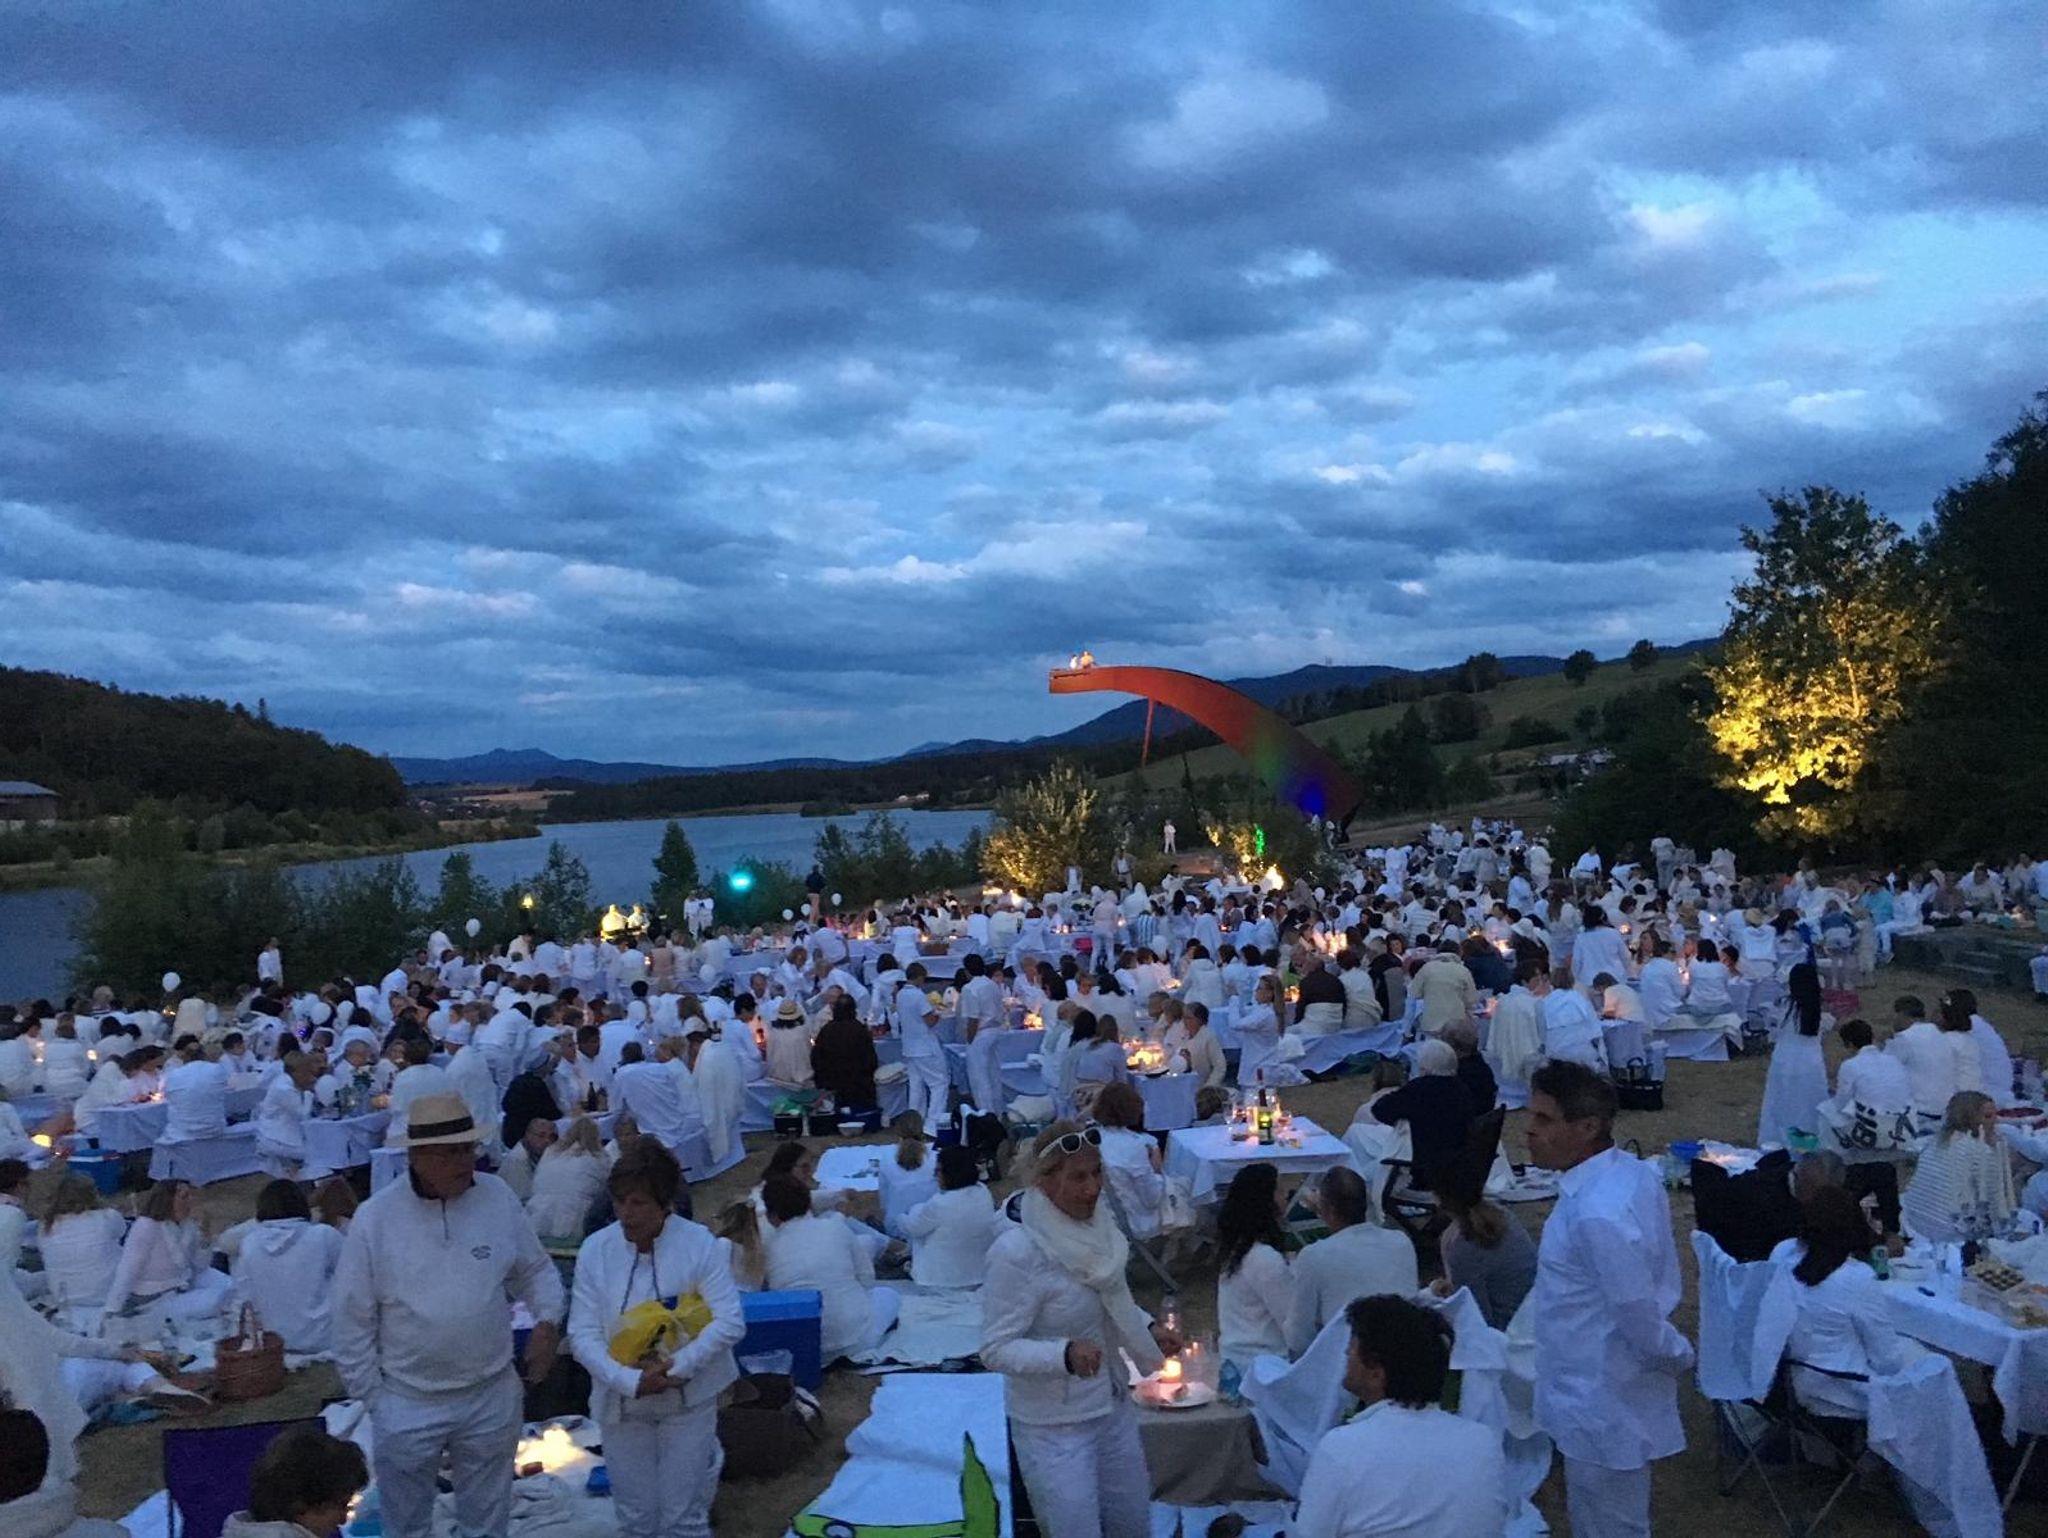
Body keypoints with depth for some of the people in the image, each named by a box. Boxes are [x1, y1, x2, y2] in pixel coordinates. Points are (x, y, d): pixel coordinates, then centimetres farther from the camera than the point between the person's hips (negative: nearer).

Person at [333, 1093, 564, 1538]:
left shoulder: (498, 1197, -9)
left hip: (492, 1397, 2)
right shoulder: (374, 1219, -15)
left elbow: (536, 1270, 5)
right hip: (407, 1405, -1)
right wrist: (371, 1397, -4)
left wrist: (547, 1321, -11)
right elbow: (352, 1320, -6)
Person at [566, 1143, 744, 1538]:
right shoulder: (596, 1249, -9)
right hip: (623, 1403, 2)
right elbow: (582, 1333, -8)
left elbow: (730, 1323, -12)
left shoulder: (698, 1243, -13)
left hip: (687, 1398, -2)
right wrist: (628, 1381, -19)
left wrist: (676, 1367, -20)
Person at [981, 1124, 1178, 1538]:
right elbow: (996, 1350, -21)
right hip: (1055, 1429, -7)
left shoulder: (1095, 1227, -4)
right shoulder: (1016, 1253, -25)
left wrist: (1148, 1329, -1)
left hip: (1113, 1408, 7)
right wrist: (1065, 1354, -34)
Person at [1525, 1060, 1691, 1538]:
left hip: (1603, 1407, -9)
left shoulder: (1597, 1215, -34)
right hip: (1605, 1392, 9)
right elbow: (1654, 1281, 8)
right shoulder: (1634, 1172, -4)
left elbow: (1638, 1313, -25)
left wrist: (1677, 1355, -6)